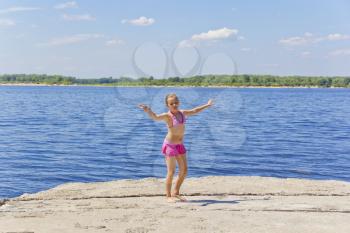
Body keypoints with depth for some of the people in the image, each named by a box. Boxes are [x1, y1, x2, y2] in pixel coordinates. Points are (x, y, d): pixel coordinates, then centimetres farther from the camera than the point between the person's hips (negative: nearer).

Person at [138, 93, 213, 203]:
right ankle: (168, 196, 7)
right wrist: (148, 111, -54)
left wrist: (207, 105, 36)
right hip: (170, 145, -7)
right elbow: (156, 117, -33)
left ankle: (176, 192, 25)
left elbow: (194, 111, 24)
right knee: (171, 172, -5)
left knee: (184, 170, 10)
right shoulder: (167, 116, -15)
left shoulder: (182, 113, 6)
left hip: (180, 145, 7)